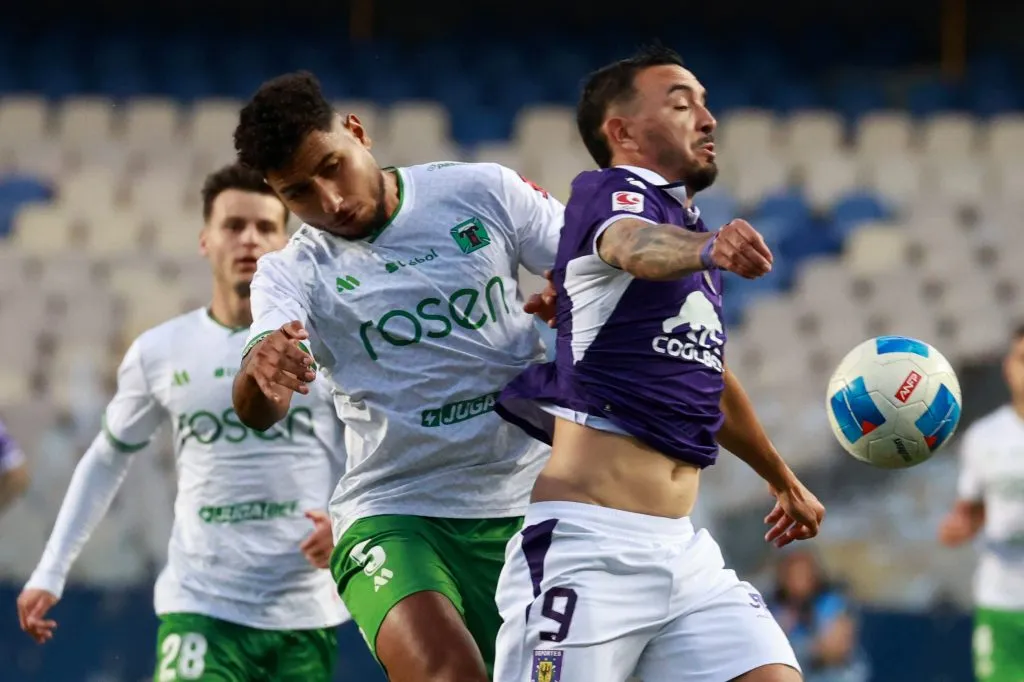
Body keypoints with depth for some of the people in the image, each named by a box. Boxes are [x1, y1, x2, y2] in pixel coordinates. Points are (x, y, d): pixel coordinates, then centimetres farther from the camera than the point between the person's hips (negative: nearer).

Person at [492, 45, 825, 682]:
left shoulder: (689, 229, 21)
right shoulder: (607, 192, -2)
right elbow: (636, 245, -28)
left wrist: (783, 480, 50)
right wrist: (708, 249, -51)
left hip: (683, 550, 8)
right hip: (588, 543, -8)